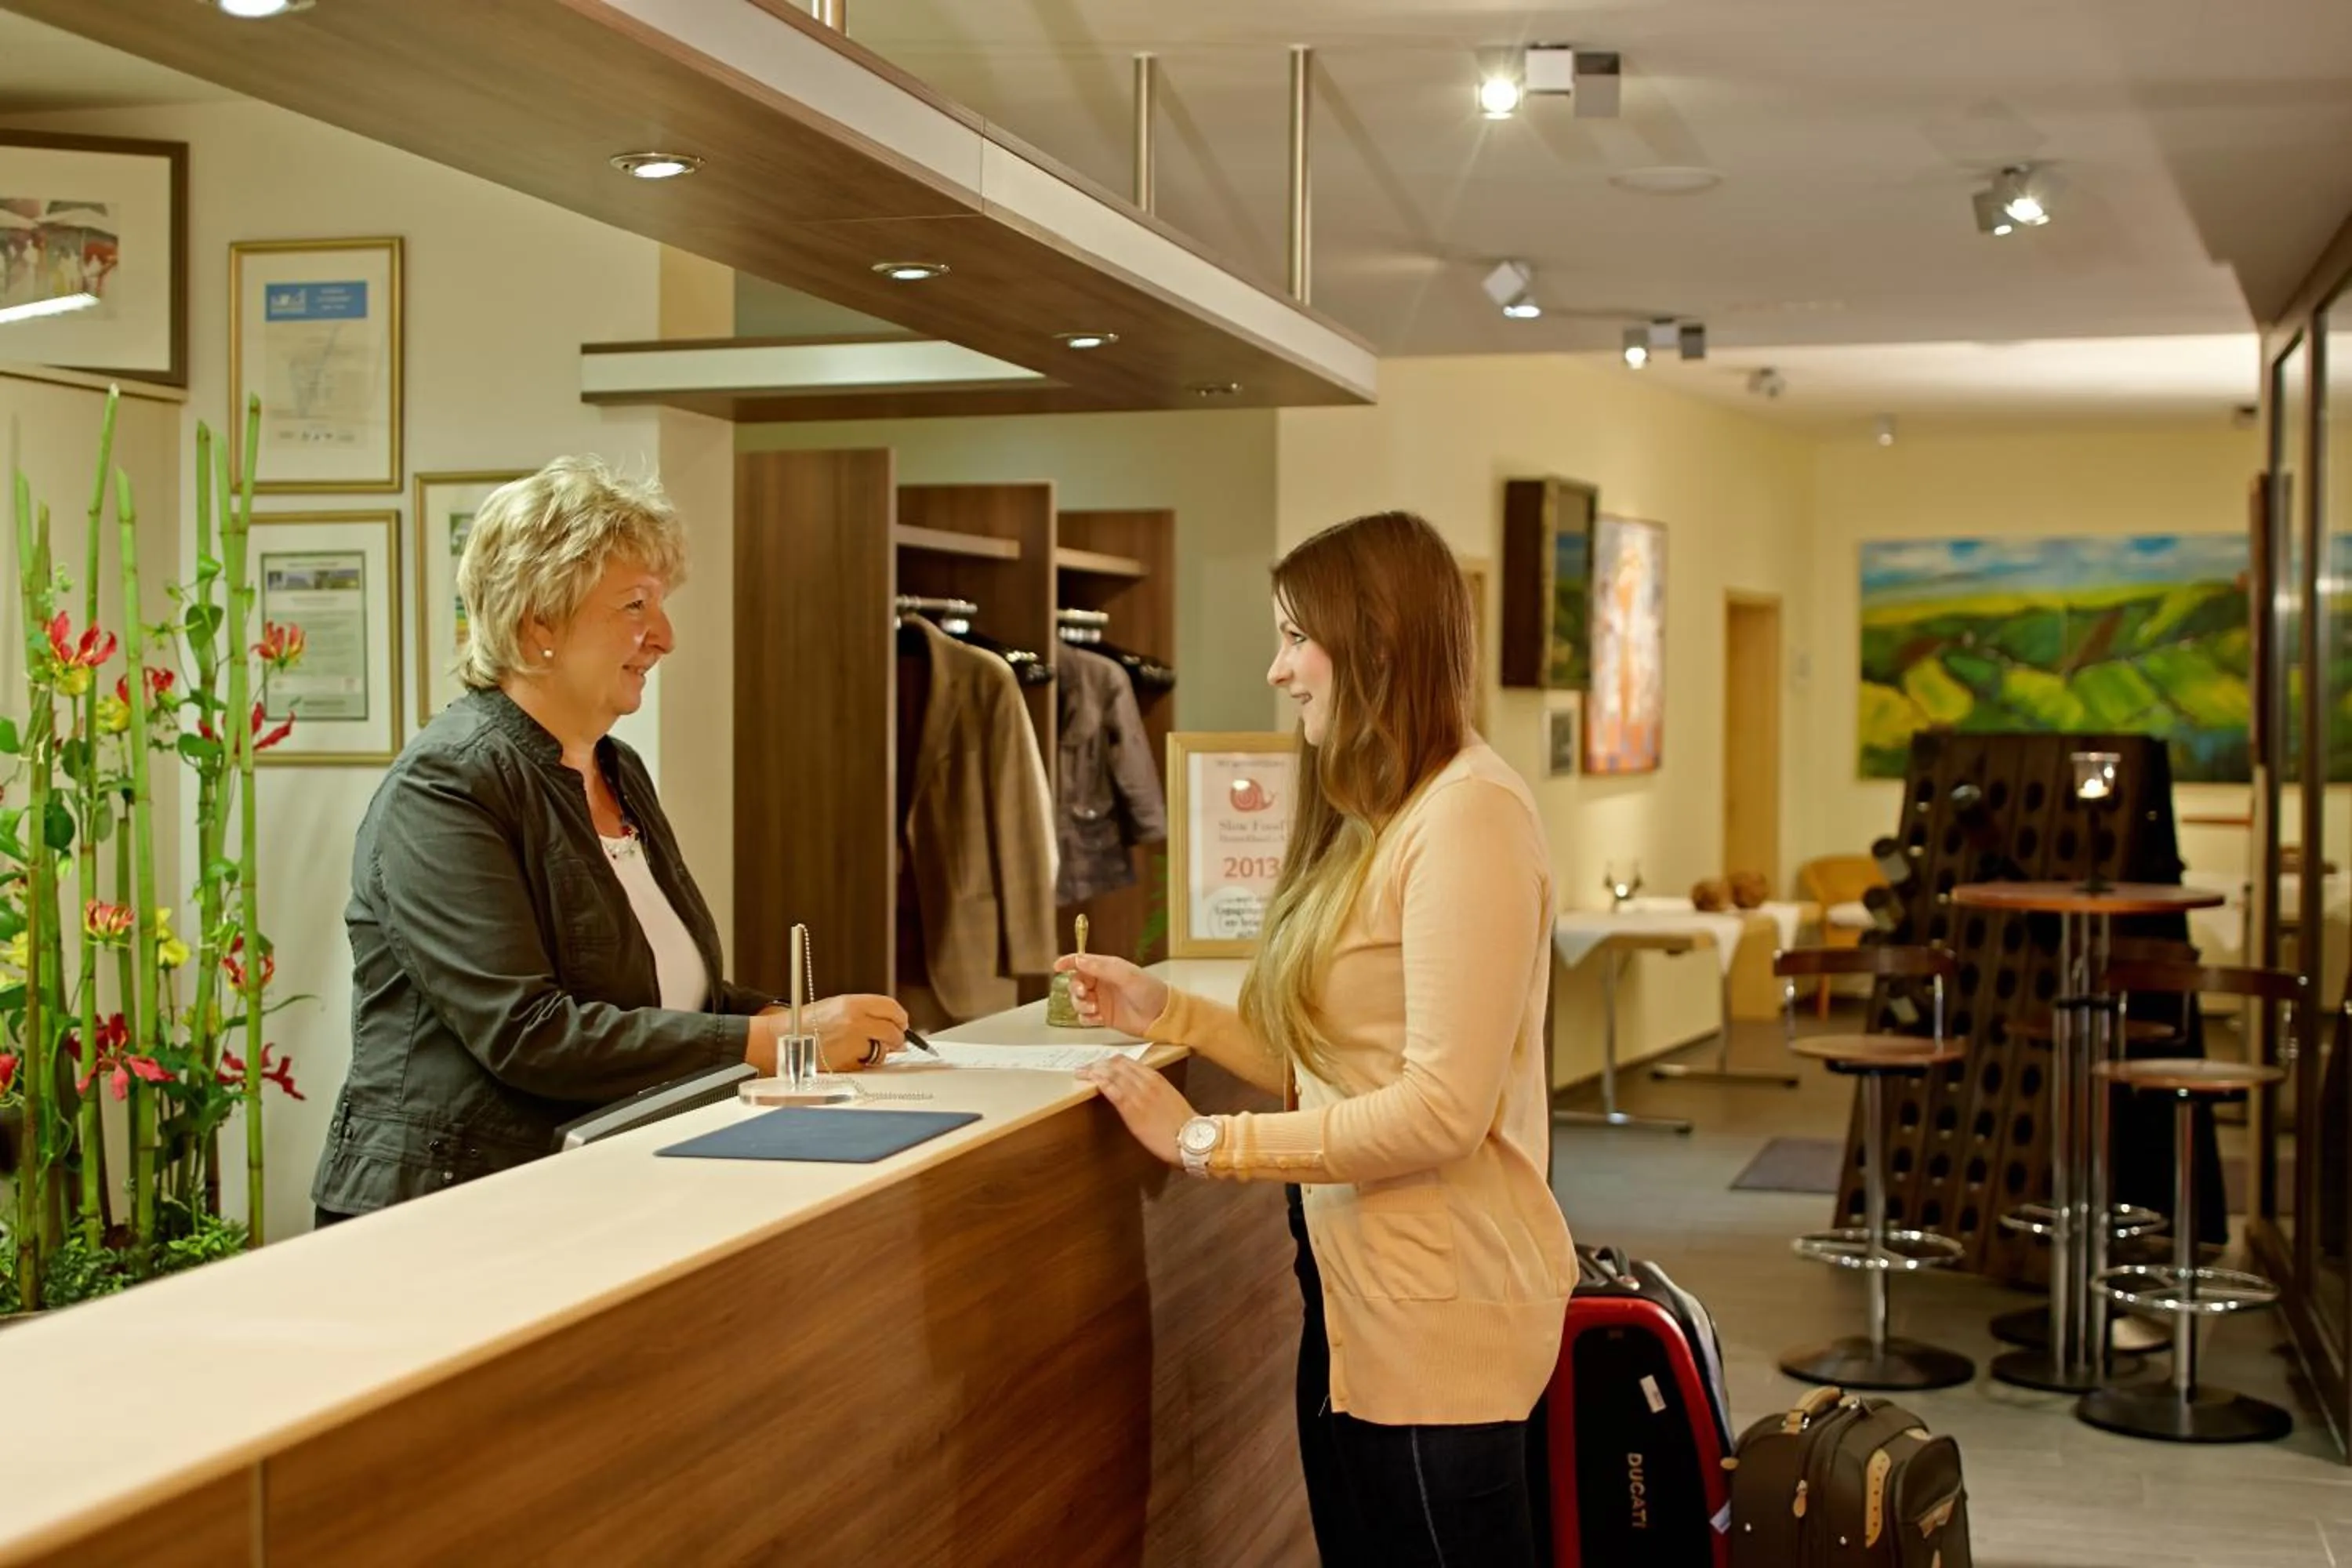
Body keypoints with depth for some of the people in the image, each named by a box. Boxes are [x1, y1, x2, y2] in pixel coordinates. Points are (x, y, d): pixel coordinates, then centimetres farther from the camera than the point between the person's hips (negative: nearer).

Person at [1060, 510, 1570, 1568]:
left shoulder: (1467, 816, -17)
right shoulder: (1377, 819, 14)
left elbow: (1440, 1109, -23)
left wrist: (1209, 1144, -19)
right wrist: (1164, 1012, 5)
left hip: (1438, 1309, -9)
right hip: (1355, 1290, 9)